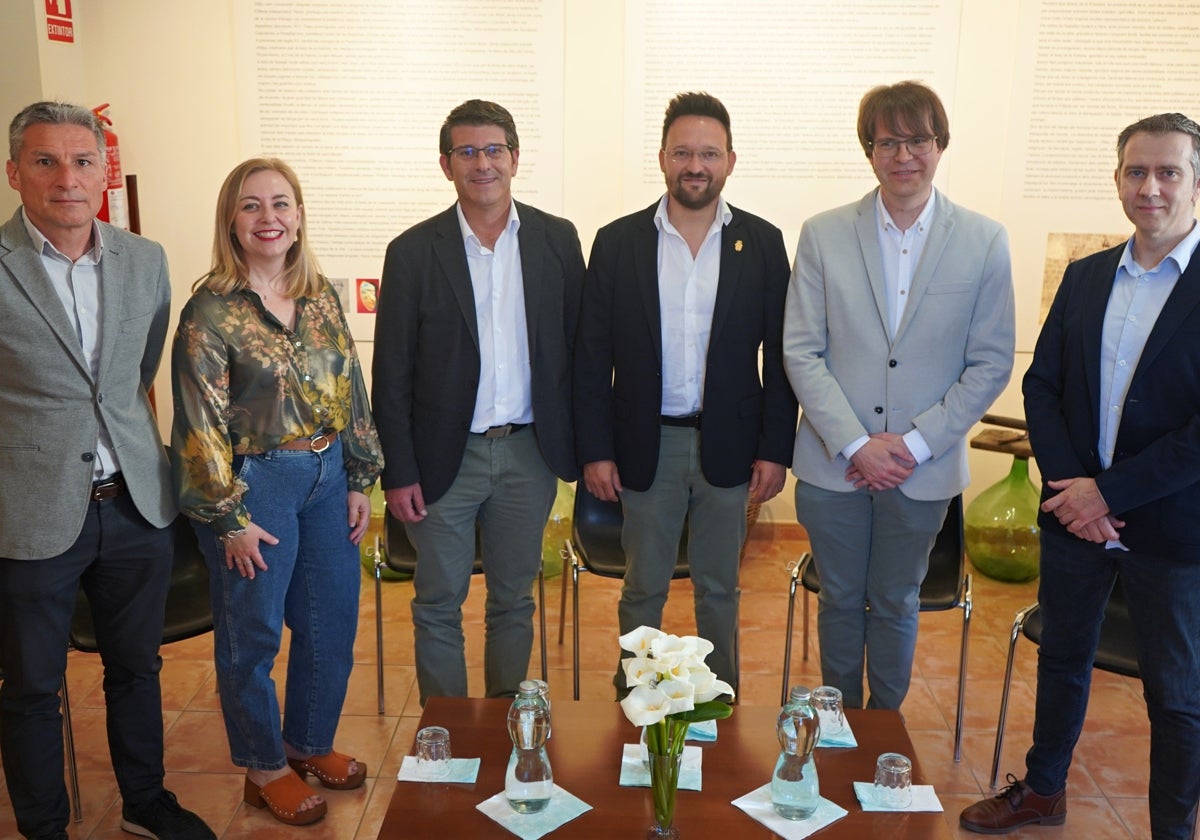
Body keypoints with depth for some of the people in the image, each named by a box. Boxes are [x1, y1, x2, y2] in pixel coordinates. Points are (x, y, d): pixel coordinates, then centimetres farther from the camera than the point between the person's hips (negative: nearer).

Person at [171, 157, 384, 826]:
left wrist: (361, 481, 7)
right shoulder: (210, 312, -12)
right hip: (255, 485, -5)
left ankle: (311, 742, 38)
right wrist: (230, 520, -11)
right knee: (253, 634, 10)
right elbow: (201, 426, -12)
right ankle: (266, 767, 31)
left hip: (327, 478, 6)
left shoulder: (322, 296, 4)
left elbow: (351, 391, 9)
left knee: (333, 624, 14)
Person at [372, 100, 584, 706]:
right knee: (438, 605, 10)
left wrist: (582, 444, 1)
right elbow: (391, 374, -3)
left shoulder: (557, 240, 1)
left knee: (514, 601, 15)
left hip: (529, 452, 2)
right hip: (446, 457, -1)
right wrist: (397, 473, -6)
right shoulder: (413, 252, -4)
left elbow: (578, 346, 5)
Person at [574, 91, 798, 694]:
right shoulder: (617, 242, -2)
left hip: (729, 444, 1)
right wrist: (595, 450, -5)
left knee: (719, 588, 15)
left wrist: (775, 449, -4)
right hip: (647, 444, 0)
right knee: (642, 589, 12)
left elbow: (780, 354, 1)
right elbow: (592, 356, -1)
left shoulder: (762, 243, -1)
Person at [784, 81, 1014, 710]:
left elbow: (991, 363, -2)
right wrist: (855, 443, -14)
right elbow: (800, 351, -5)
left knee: (895, 604, 15)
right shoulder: (824, 234, -3)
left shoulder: (984, 242, -3)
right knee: (840, 601, 15)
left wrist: (916, 444, -11)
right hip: (834, 463, 0)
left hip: (922, 470, 0)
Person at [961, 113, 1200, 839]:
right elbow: (1042, 386, 4)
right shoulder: (1085, 276, 5)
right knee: (1063, 659, 20)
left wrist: (1110, 492, -18)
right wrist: (1069, 484, -10)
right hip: (1074, 513, 5)